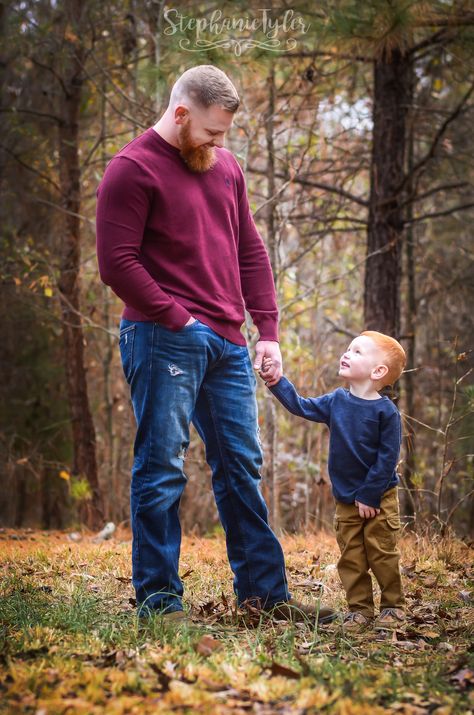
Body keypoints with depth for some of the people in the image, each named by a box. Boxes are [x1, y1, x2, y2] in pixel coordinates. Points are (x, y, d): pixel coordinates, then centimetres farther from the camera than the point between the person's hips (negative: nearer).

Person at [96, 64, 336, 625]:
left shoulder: (225, 167, 17)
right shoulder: (133, 170, -5)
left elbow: (250, 252, 19)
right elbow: (117, 263, -12)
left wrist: (268, 330, 10)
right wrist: (178, 320, -15)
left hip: (227, 343, 7)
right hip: (164, 341, -7)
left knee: (241, 467, 10)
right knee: (161, 469, -4)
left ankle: (262, 590, 19)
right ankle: (158, 600, 3)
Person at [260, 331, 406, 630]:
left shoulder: (386, 411, -14)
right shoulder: (336, 402, 3)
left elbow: (387, 458, -14)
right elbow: (302, 406, 13)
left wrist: (368, 496, -15)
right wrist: (275, 381, 2)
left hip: (379, 499, -5)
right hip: (346, 500, 5)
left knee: (382, 555, 1)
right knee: (351, 558, 6)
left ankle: (393, 607, 15)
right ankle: (360, 609, 15)